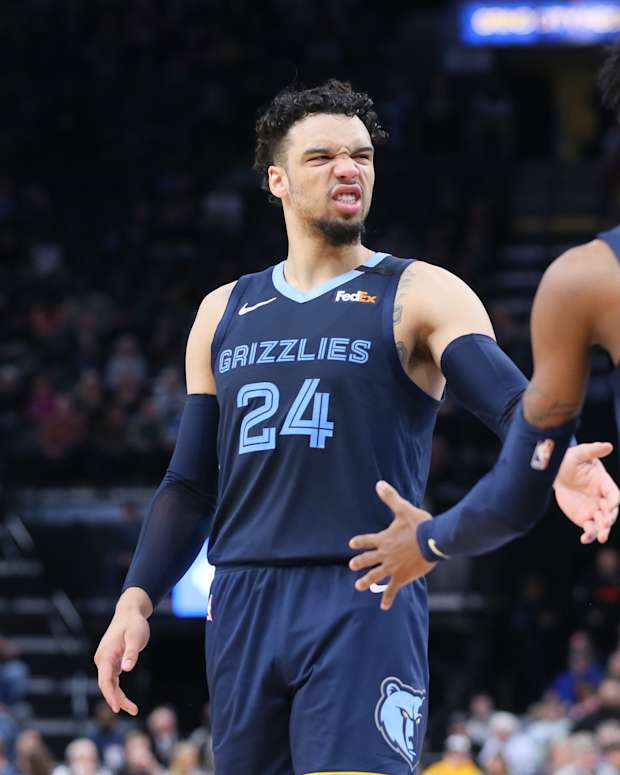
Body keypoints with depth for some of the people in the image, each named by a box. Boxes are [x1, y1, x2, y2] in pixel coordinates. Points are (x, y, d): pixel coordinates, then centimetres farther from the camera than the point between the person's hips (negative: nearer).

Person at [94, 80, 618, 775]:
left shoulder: (421, 295, 2)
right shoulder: (224, 313, 17)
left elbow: (508, 396, -15)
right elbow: (190, 484, 20)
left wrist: (553, 458, -37)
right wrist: (136, 599, 9)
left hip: (367, 605, -5)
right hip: (243, 605, 5)